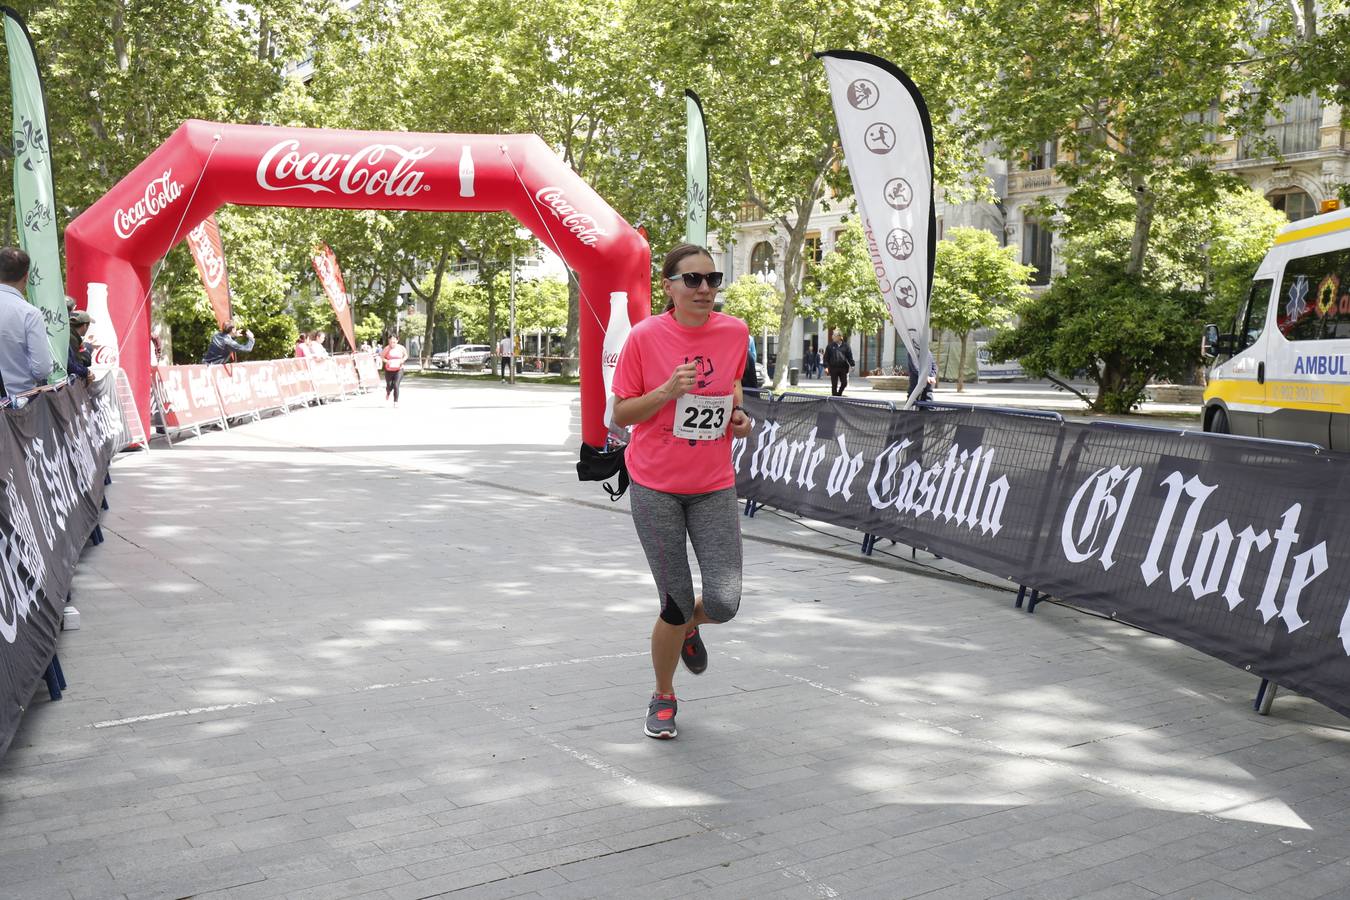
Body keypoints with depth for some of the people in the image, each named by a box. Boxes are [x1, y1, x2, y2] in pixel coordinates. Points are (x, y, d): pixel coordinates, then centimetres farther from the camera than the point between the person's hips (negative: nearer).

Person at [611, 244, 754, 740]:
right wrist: (668, 391, -21)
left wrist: (737, 412, -1)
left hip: (714, 487, 3)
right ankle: (663, 697, 28)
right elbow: (620, 414, -5)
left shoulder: (735, 332, -1)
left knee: (723, 603, -6)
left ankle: (690, 628, 34)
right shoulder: (645, 336, -10)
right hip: (655, 487, -3)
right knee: (676, 604, 1)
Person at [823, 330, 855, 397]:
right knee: (834, 384, 1)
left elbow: (850, 356, 7)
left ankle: (839, 394, 24)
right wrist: (826, 366, -6)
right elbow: (826, 357, 3)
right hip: (833, 368, -1)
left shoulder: (846, 346, 7)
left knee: (844, 383, 1)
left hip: (843, 368, 1)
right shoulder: (830, 346, 5)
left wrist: (852, 365, -3)